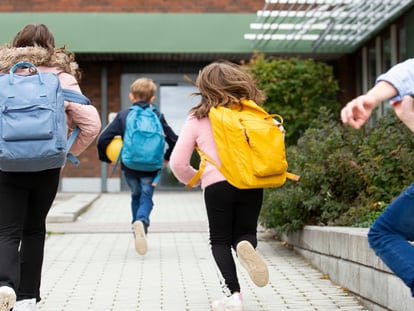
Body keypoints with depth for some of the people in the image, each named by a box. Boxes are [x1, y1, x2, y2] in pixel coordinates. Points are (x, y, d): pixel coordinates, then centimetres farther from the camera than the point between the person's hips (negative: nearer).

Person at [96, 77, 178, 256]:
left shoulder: (123, 115, 0)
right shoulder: (157, 116, 1)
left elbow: (103, 139, -7)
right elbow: (174, 140, -2)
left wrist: (105, 158, 10)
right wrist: (167, 158, 15)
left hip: (129, 167, 1)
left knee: (136, 196, 21)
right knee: (146, 197, 4)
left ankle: (139, 229, 19)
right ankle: (142, 221, -26)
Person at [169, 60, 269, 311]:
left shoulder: (198, 118, 5)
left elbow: (178, 163, 7)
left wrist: (194, 179, 25)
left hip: (217, 184, -1)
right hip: (252, 184, 2)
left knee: (220, 241, 12)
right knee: (245, 232, 17)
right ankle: (247, 245, -19)